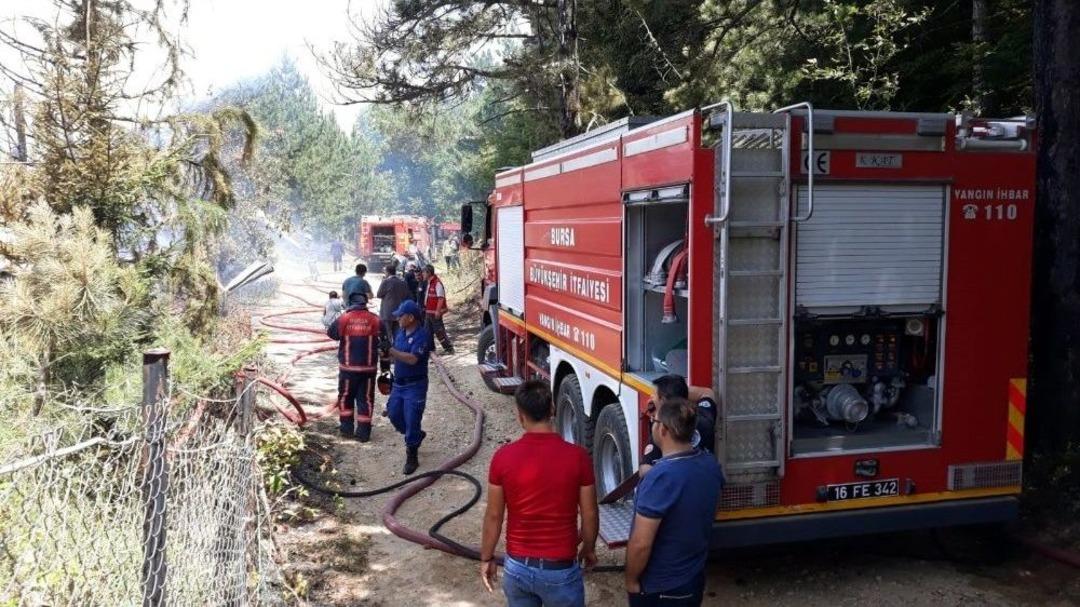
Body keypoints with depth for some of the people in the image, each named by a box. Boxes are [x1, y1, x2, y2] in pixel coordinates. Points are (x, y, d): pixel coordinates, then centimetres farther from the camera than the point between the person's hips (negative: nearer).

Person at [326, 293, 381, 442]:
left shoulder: (343, 319, -9)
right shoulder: (374, 320, -6)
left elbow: (331, 333, 9)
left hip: (348, 367, 0)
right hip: (368, 368, 0)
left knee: (345, 397, 18)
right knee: (365, 399, 8)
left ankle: (347, 428, 23)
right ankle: (363, 432, 9)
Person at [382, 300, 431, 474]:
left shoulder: (421, 335, -17)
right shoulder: (400, 333, 7)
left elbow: (412, 359, -26)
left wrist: (390, 350, -27)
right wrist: (385, 352, -4)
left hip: (415, 386, -8)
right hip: (398, 384, 8)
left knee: (411, 421, -3)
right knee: (394, 414, 13)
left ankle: (412, 458, 10)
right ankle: (416, 436, 38)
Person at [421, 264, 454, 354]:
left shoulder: (437, 283, -18)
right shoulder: (429, 283, 13)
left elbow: (441, 298, -22)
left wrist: (438, 311, -25)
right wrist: (425, 307, 20)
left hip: (435, 313, -10)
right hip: (428, 312, 10)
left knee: (439, 331, -6)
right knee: (428, 331, 14)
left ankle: (449, 348, 0)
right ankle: (430, 348, 24)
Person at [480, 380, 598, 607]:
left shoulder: (503, 457, -12)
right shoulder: (577, 456, -16)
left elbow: (493, 516, -4)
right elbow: (589, 515, -6)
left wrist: (487, 558, 11)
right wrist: (589, 548, 13)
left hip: (516, 566, 2)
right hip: (561, 570, -2)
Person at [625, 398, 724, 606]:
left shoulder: (660, 477, -30)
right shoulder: (711, 464, -7)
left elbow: (641, 544, -27)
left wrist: (631, 580, -9)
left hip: (658, 589, -7)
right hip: (695, 579, 7)